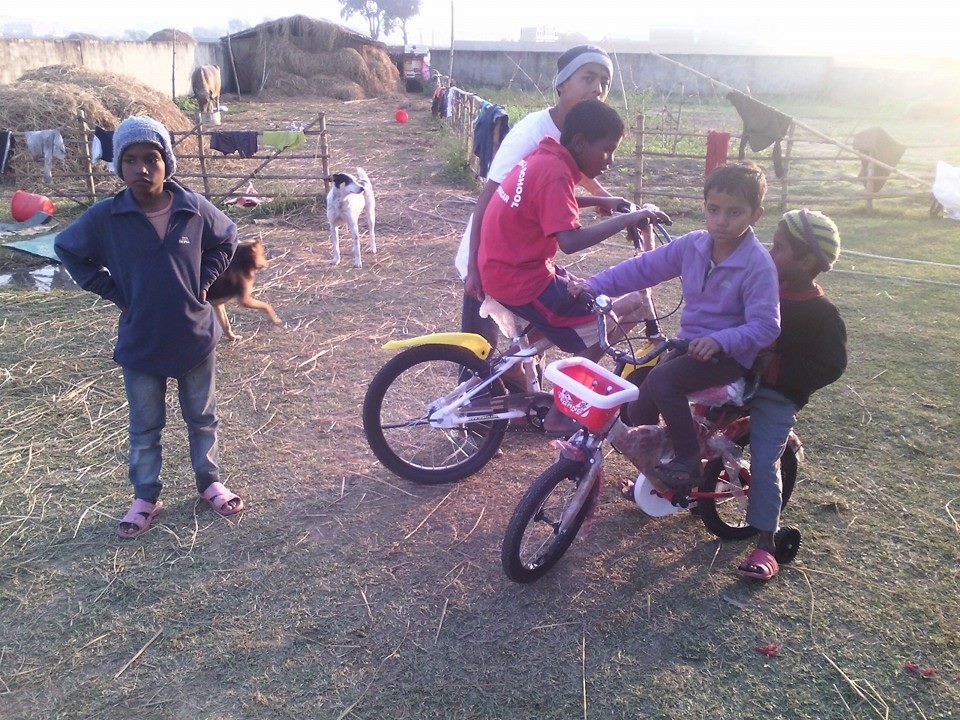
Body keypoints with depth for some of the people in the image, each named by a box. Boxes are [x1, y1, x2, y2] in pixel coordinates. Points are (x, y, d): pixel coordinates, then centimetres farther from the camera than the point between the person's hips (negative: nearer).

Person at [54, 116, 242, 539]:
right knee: (145, 428, 14)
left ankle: (209, 482, 36)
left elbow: (226, 240, 8)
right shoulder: (106, 217, -12)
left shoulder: (194, 209, -11)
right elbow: (68, 249, 4)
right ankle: (145, 498, 31)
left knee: (202, 417, 17)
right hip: (140, 343, 0)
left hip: (194, 337, 1)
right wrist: (112, 292, -4)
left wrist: (202, 282, -1)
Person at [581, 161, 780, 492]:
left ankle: (688, 461, -13)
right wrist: (595, 285, -7)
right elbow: (644, 267, 2)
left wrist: (719, 340, -38)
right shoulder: (692, 245, -2)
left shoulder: (758, 265, -19)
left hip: (728, 354, -6)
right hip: (689, 343, 6)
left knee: (661, 379, -29)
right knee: (638, 410, -3)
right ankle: (650, 469, 22)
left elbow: (766, 325, -23)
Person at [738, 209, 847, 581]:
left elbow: (832, 364, -13)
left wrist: (784, 379, -21)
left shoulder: (821, 313, -13)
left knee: (764, 464, -9)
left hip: (776, 397, -6)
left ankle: (766, 544, -1)